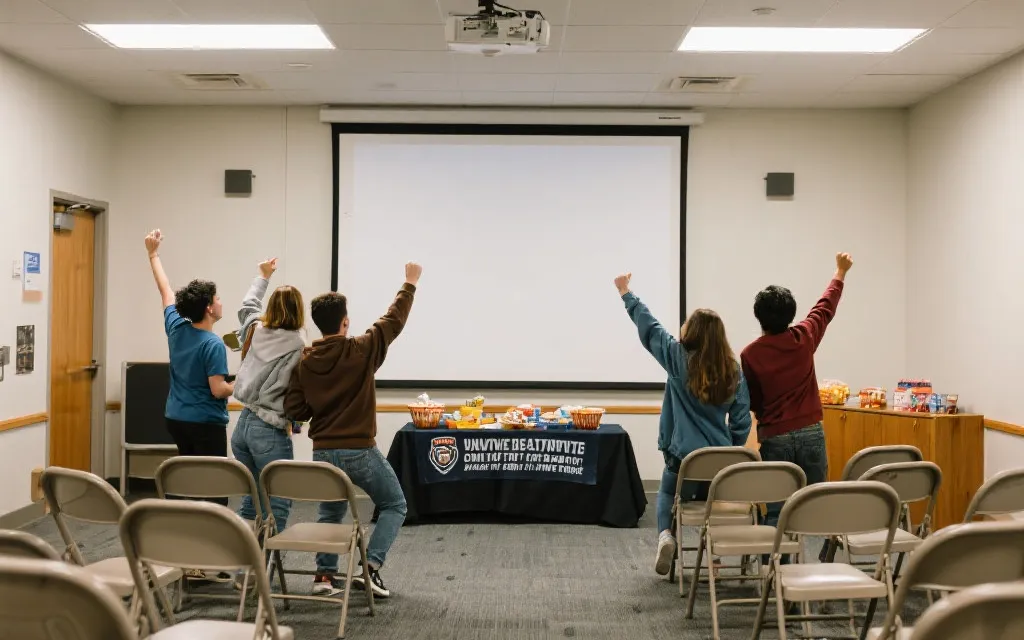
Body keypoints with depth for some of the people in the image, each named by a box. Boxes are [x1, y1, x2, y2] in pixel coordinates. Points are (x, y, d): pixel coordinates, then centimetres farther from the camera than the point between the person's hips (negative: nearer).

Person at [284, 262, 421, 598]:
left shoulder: (305, 361, -3)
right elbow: (394, 320, -2)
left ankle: (325, 574, 15)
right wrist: (410, 283, 10)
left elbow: (294, 410, -3)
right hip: (360, 451, -4)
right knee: (394, 505, 15)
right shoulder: (361, 350, -13)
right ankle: (370, 567, 2)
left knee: (330, 513, 26)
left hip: (323, 452, 4)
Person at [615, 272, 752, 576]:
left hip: (683, 455, -2)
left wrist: (626, 293, 14)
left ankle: (665, 534, -4)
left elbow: (648, 327, 4)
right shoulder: (734, 369, -1)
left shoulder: (679, 358, -8)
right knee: (710, 500, 28)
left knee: (667, 494, 25)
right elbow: (741, 419, 1)